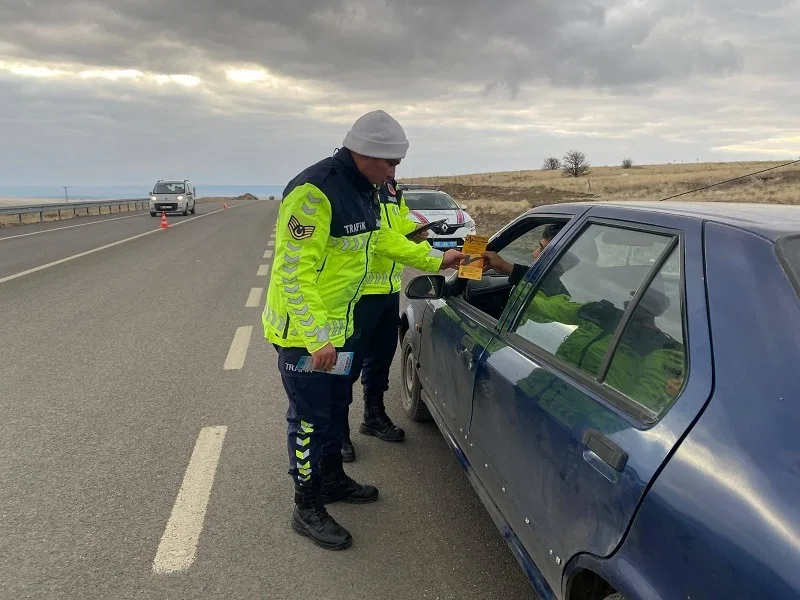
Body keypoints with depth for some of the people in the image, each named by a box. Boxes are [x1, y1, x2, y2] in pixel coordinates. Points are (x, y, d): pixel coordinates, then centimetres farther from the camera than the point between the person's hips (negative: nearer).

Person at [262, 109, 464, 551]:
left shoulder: (364, 190, 4)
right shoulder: (314, 192, -27)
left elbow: (383, 239, 19)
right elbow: (293, 271, -29)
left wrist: (435, 261, 18)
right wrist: (316, 337, -30)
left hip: (339, 323, 9)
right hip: (303, 332, -9)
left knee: (336, 404, 22)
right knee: (310, 418, 3)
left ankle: (332, 478, 43)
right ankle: (307, 509, 21)